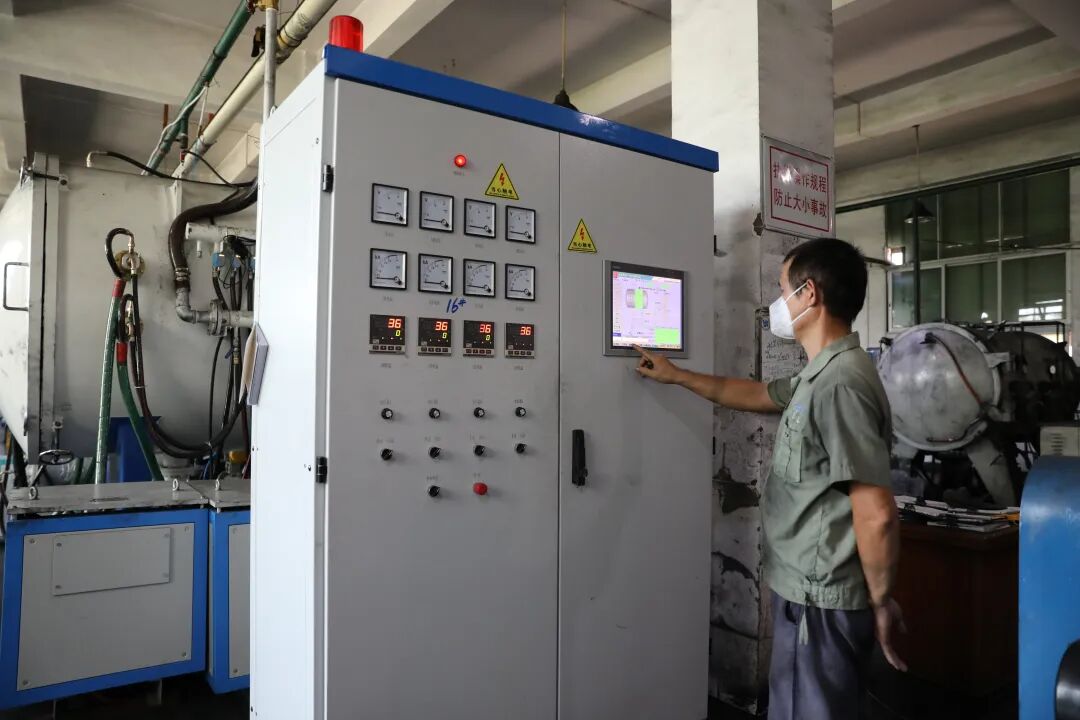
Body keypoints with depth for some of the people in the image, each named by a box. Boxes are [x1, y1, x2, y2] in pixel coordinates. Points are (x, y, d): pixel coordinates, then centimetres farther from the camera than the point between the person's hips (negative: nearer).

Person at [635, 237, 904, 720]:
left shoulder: (839, 384, -25)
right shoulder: (822, 376, 8)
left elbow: (877, 515, -27)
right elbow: (753, 395, 25)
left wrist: (880, 600, -13)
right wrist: (677, 376, 30)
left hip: (819, 602, -10)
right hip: (808, 592, 10)